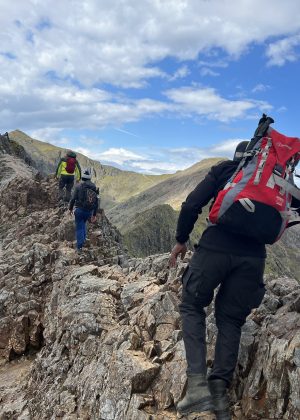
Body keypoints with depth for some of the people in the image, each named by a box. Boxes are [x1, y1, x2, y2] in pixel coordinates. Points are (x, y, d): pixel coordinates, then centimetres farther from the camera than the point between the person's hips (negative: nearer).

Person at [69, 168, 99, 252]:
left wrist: (70, 208, 6)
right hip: (89, 211, 3)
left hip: (79, 210, -3)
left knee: (79, 227, 7)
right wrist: (94, 214, 10)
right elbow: (96, 201, 2)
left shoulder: (79, 186, -10)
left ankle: (80, 247, 7)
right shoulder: (94, 187, 0)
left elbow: (73, 198, -10)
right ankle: (83, 240, 30)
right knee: (83, 224, 29)